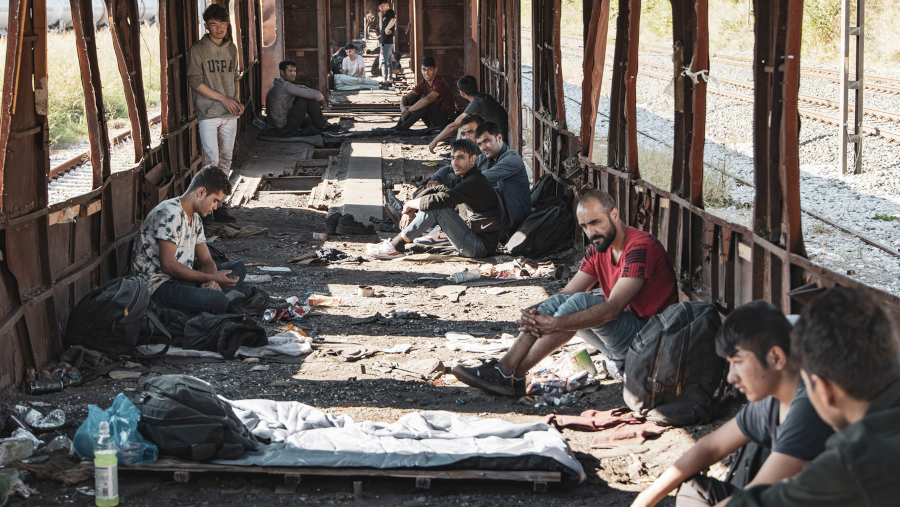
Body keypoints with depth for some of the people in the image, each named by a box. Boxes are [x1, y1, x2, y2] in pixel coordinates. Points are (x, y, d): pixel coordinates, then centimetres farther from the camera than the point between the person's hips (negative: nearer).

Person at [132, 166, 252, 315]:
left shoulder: (194, 218, 15)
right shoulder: (169, 213, -18)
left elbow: (206, 260, 14)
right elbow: (168, 265, -24)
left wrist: (212, 281, -11)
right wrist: (211, 278, -20)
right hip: (160, 284, -11)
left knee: (237, 267, 10)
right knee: (216, 300, -35)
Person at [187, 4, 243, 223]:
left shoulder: (231, 48, 13)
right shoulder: (198, 50, -5)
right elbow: (195, 82, -10)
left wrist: (237, 100, 4)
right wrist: (223, 98, -12)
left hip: (229, 114, 6)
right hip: (208, 114, -5)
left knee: (225, 160, 6)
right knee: (212, 160, -12)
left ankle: (217, 204, 13)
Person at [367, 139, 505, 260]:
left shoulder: (474, 183, -19)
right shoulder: (459, 179, 12)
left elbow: (437, 200, -26)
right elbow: (432, 191, 15)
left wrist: (409, 205, -9)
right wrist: (411, 211, -3)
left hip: (482, 246, -10)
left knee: (436, 207, -18)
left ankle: (395, 247, -15)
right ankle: (396, 243, 6)